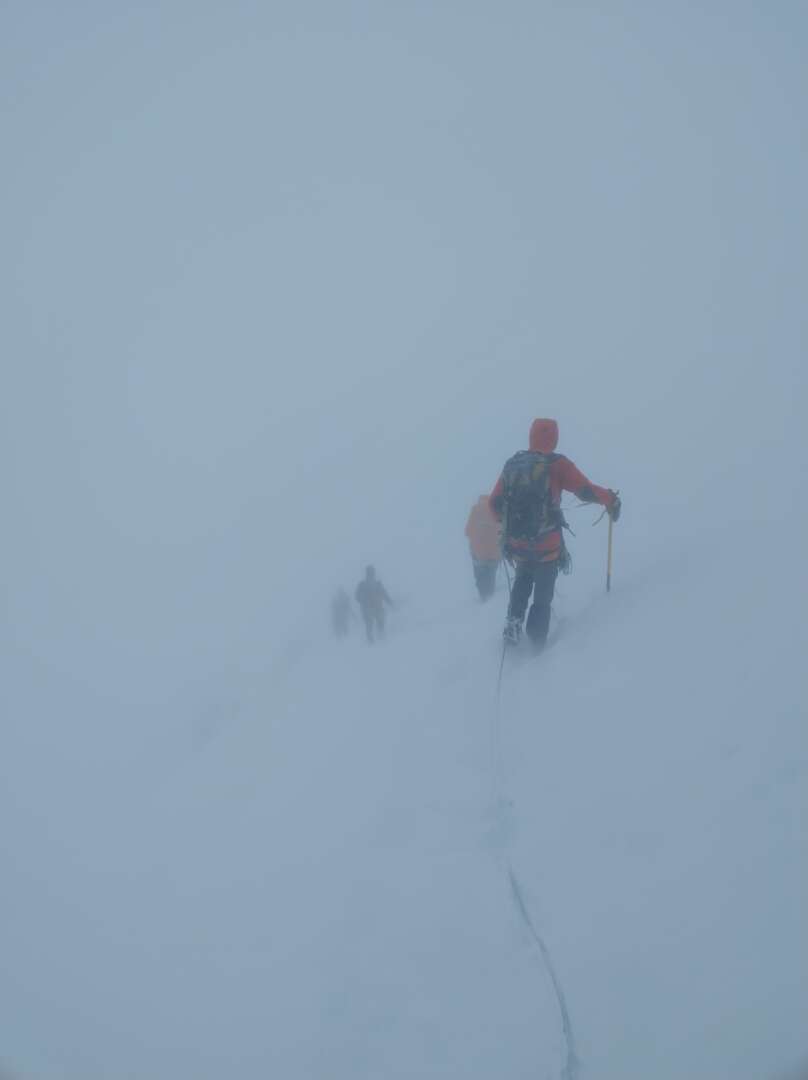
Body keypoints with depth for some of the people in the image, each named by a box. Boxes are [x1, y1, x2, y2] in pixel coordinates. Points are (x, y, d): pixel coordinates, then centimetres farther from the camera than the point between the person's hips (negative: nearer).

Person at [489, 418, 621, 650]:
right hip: (546, 545, -4)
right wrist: (610, 499, 5)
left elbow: (494, 503, 9)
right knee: (543, 595, 9)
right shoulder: (556, 464, -9)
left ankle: (514, 620, 11)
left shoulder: (512, 464, 5)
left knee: (523, 579, 29)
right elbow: (586, 491, -13)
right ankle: (536, 640, 8)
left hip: (516, 544, 4)